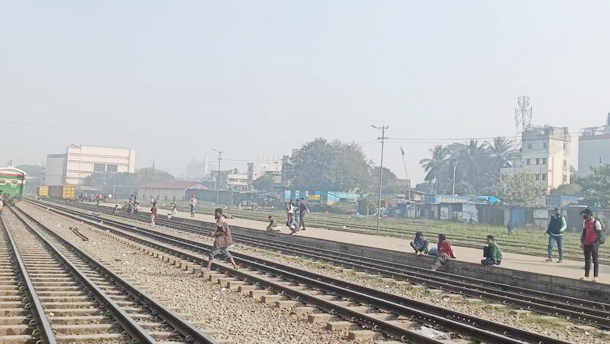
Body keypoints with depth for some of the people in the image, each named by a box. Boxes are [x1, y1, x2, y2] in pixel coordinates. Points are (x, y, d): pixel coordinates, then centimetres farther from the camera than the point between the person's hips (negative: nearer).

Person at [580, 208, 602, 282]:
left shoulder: (596, 223, -13)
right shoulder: (585, 222, 7)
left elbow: (599, 234, -11)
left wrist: (595, 243, -15)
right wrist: (582, 241, 11)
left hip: (594, 244, -6)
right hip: (586, 244, 6)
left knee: (595, 260, 1)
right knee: (587, 260, 10)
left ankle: (595, 276, 5)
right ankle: (586, 275, 16)